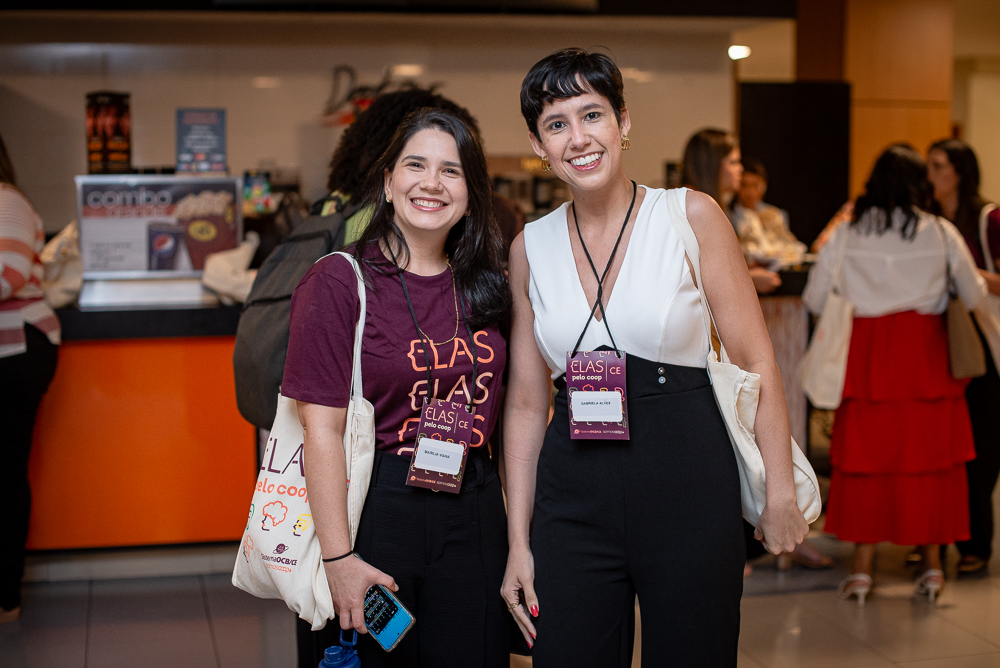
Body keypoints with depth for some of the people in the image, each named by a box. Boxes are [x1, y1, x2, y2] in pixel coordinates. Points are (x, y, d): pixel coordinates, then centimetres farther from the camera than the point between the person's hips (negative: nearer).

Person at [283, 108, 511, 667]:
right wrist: (338, 556, -16)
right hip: (376, 510, -5)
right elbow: (322, 427, -13)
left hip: (473, 514, 5)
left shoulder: (483, 285, 7)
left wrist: (517, 533, 10)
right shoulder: (341, 280, -10)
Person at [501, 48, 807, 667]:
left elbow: (756, 362, -2)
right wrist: (518, 540, 6)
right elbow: (527, 402, 8)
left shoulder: (692, 216, -4)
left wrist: (780, 492, -6)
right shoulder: (530, 247, 5)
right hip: (572, 497, 3)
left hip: (689, 485, -2)